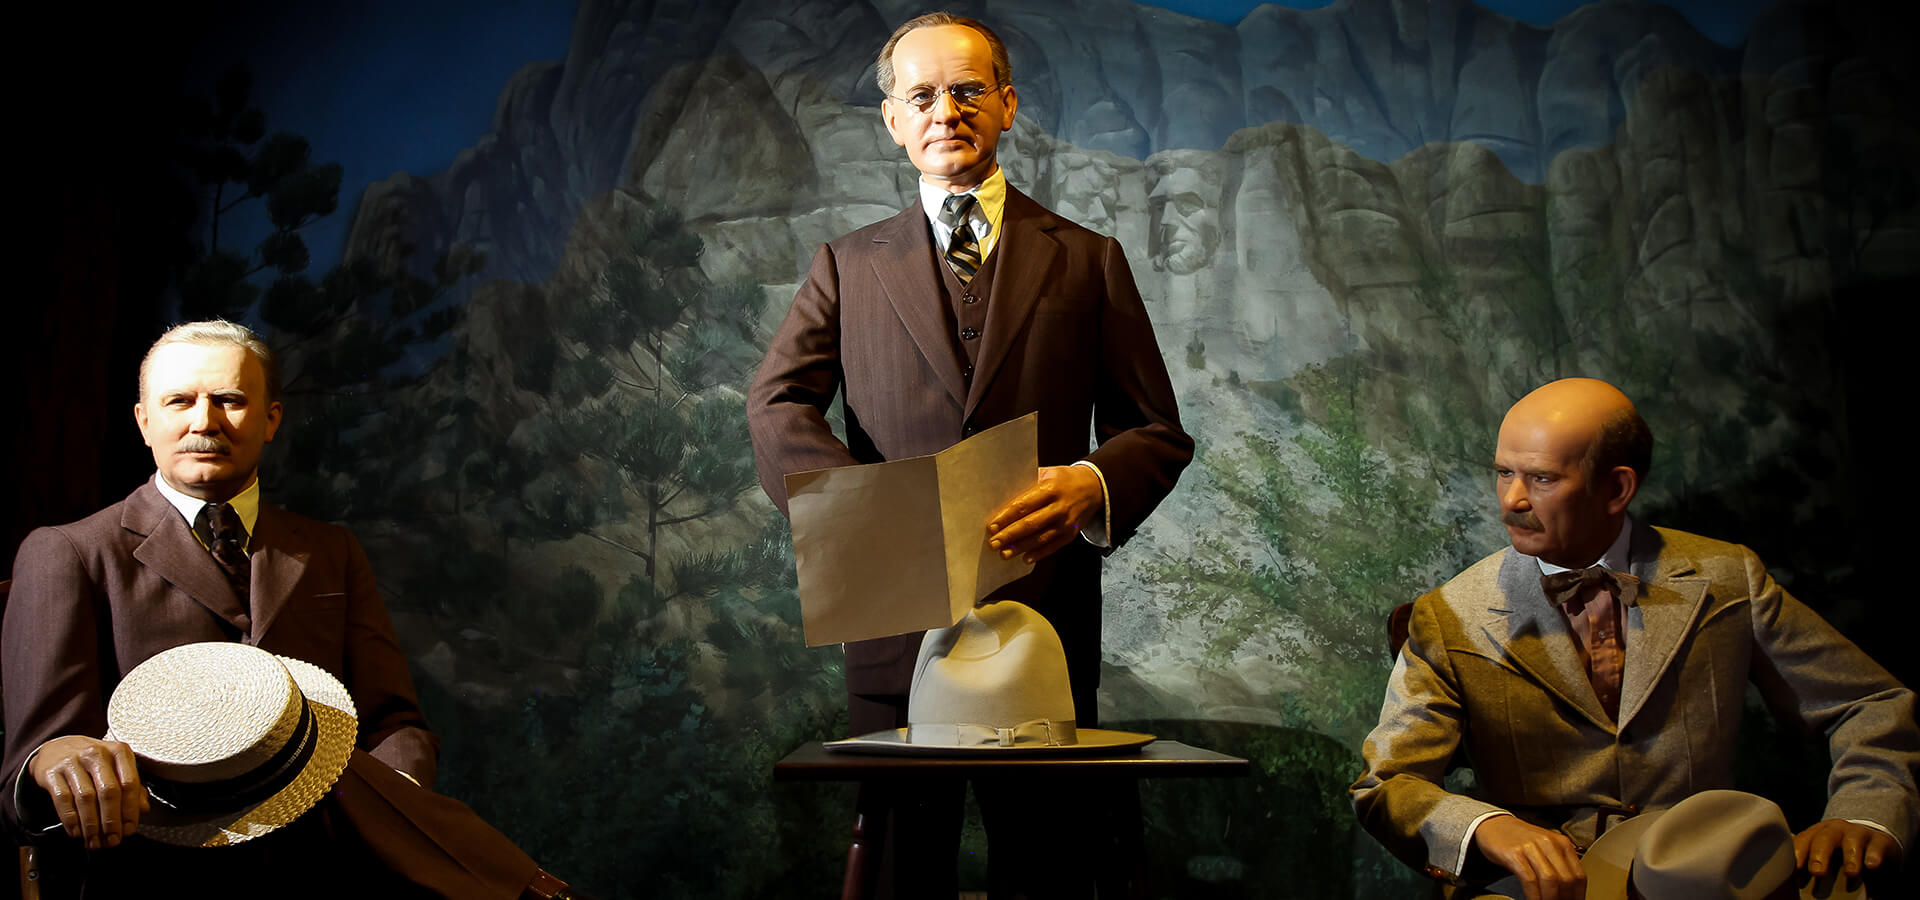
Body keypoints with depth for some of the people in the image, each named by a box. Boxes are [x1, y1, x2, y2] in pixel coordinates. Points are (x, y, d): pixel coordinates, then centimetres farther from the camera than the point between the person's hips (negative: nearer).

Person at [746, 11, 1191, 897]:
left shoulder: (1087, 260, 11)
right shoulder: (848, 265, 13)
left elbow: (1160, 432, 8)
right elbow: (775, 406, 0)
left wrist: (1093, 483, -16)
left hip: (1046, 619, 0)